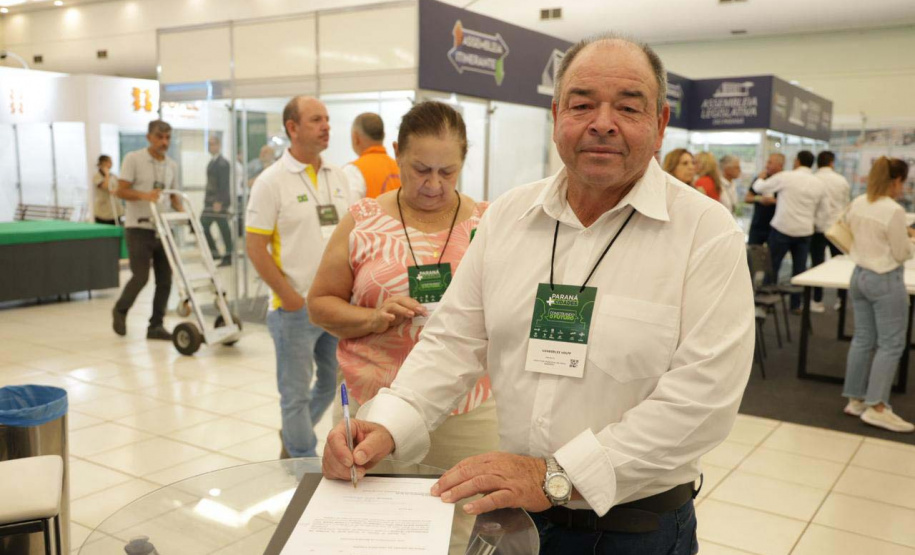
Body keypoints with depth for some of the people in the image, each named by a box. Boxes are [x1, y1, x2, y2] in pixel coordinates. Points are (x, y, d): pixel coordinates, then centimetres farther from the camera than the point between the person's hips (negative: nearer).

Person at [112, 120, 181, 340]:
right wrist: (144, 195, -26)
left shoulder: (171, 165, 12)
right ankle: (120, 310, 19)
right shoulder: (133, 159, -4)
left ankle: (156, 325, 12)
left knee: (165, 279, 3)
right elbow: (121, 191, -9)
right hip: (139, 228, -5)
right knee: (141, 276, -10)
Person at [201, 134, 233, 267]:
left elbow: (224, 184, -18)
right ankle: (213, 252, 13)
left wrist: (219, 202, -22)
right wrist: (207, 199, 16)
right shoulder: (212, 162, 16)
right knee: (203, 226, 5)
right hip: (210, 201, 9)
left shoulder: (222, 163, -11)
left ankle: (228, 256, 5)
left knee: (224, 229, -2)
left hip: (220, 202, -9)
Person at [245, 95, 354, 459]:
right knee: (297, 392, 6)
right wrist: (289, 298, -13)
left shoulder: (338, 177, 9)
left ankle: (292, 435, 41)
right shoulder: (272, 181, -8)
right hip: (297, 308, -6)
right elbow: (256, 248, -10)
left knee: (335, 381, 18)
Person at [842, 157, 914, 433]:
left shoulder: (856, 204, 3)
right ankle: (876, 407, 2)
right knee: (891, 344, 1)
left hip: (859, 275, 8)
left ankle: (855, 399, 20)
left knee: (863, 339, 14)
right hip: (886, 281, -8)